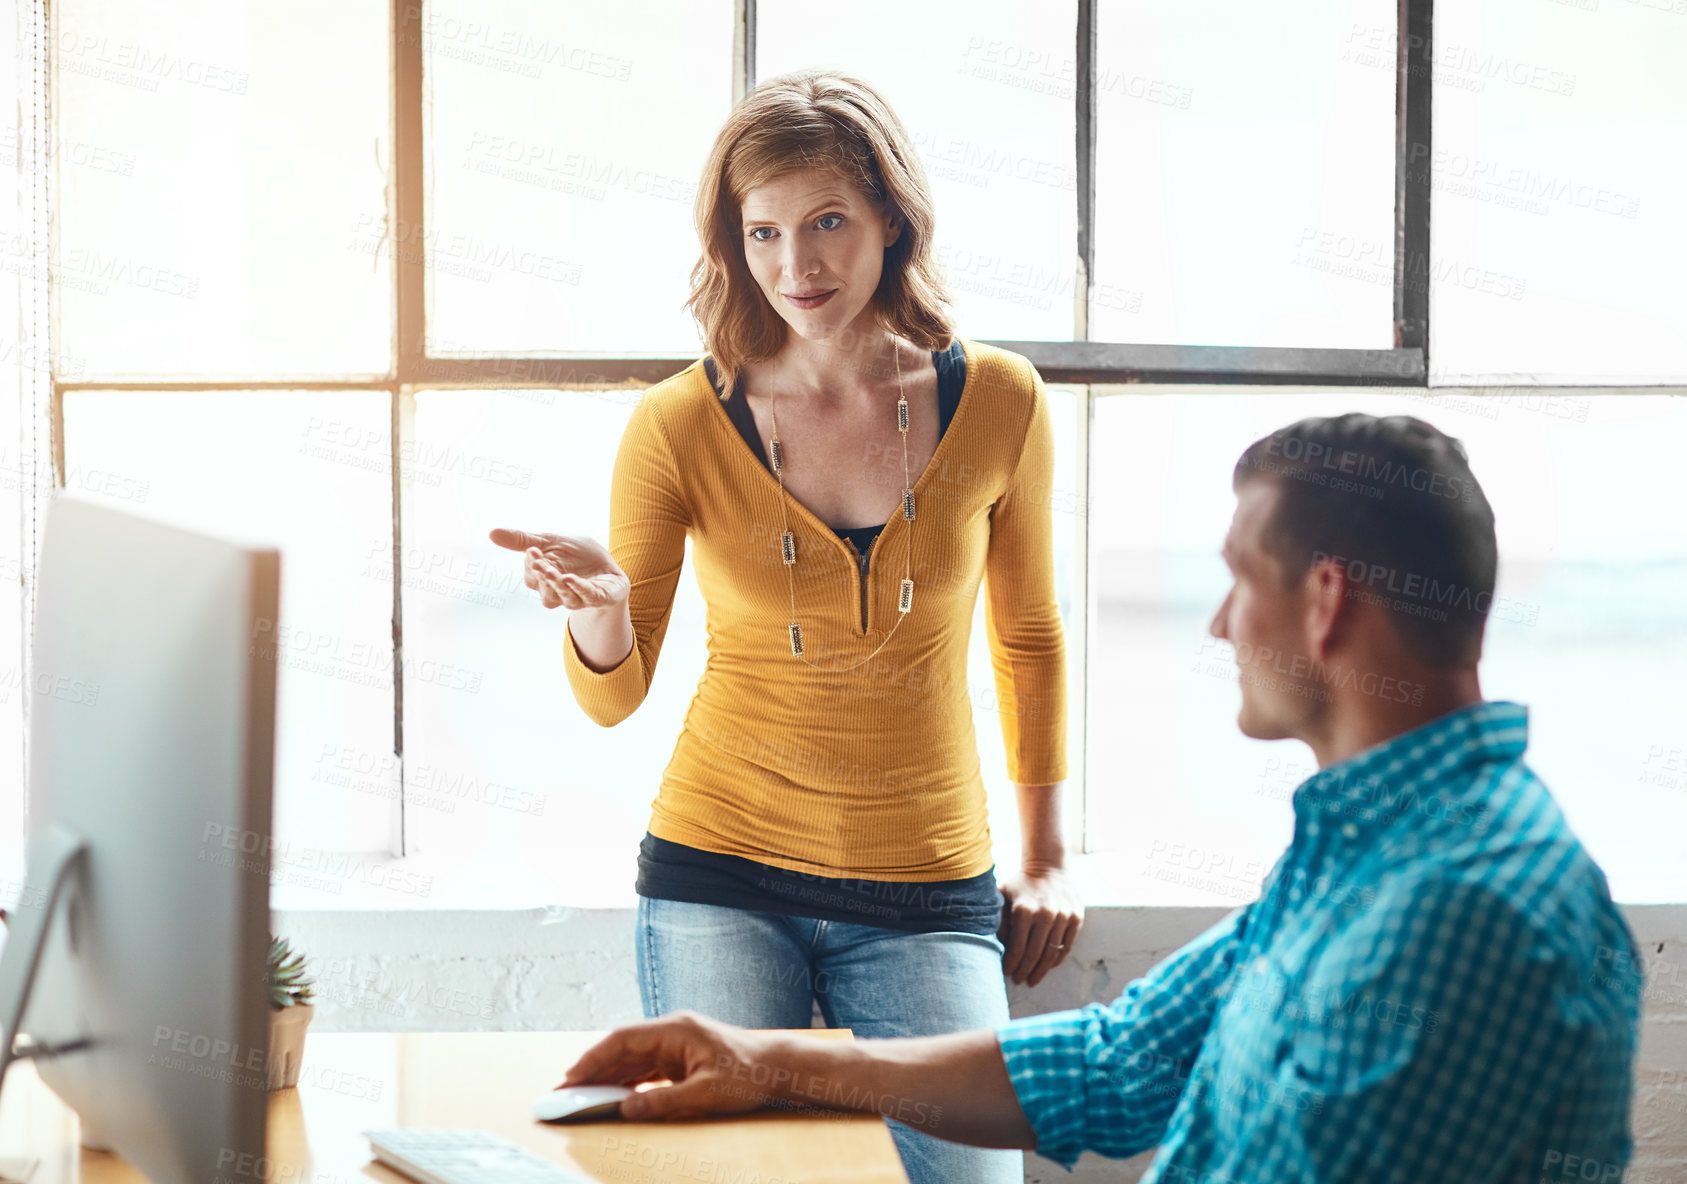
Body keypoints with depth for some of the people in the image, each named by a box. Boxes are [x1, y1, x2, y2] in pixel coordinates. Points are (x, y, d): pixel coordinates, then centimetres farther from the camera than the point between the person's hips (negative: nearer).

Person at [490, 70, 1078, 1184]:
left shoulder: (998, 404, -2)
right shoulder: (682, 425, -6)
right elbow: (614, 694, 0)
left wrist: (1047, 861, 14)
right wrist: (603, 604, -23)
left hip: (927, 892, 1)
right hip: (722, 880, -1)